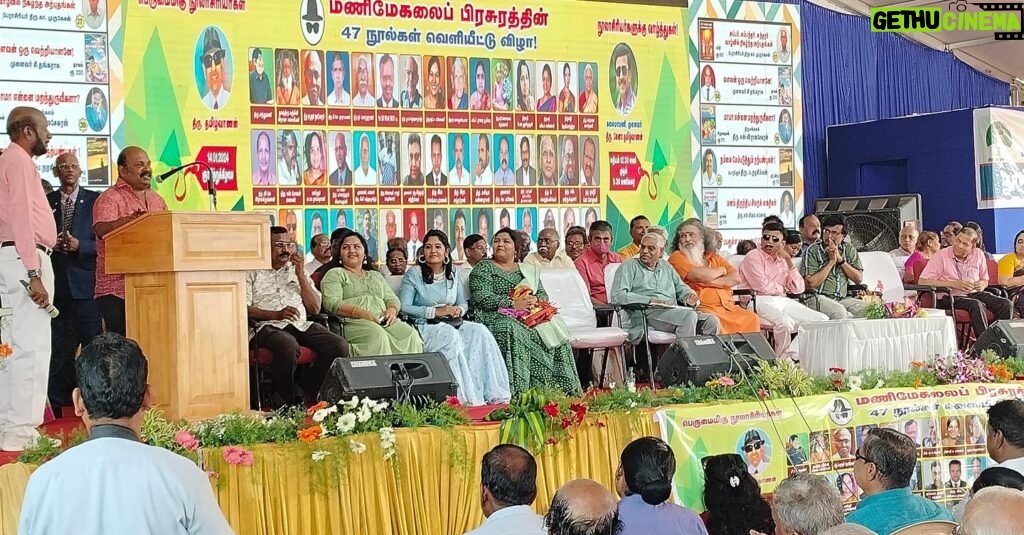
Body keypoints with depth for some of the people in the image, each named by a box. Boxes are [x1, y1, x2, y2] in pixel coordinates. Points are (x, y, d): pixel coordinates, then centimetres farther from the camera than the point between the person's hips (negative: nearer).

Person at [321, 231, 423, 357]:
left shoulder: (376, 275, 31)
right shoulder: (335, 274, 13)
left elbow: (392, 299, 23)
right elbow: (331, 303, -3)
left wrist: (392, 310, -3)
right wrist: (361, 313, -17)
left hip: (382, 321, 5)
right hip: (353, 322, -5)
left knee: (411, 335, -25)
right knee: (378, 336, -38)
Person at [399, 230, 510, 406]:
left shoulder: (454, 275, 16)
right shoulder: (413, 275, 0)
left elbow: (463, 303, 20)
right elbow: (404, 308, -9)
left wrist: (459, 310, -6)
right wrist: (435, 311, -17)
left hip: (452, 324, 5)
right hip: (424, 326, -5)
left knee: (479, 331, -25)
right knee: (451, 335, -36)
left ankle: (492, 393, -30)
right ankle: (467, 397, -36)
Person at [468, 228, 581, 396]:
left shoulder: (528, 269, 23)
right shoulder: (483, 268, 7)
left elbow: (543, 294, 15)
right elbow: (481, 297, -8)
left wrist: (534, 300, -10)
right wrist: (513, 304, -18)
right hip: (495, 317, -5)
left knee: (552, 330, -23)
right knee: (514, 332, -37)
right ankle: (517, 392, -40)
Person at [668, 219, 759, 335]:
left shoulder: (713, 257, 22)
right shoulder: (677, 258, 6)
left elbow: (736, 278, 7)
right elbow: (701, 276, -11)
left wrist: (709, 282, -8)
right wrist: (721, 270, 9)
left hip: (728, 307, 5)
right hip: (702, 308, -5)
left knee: (752, 320, -19)